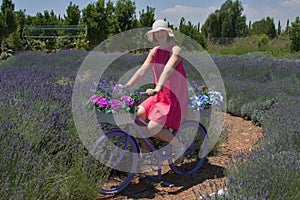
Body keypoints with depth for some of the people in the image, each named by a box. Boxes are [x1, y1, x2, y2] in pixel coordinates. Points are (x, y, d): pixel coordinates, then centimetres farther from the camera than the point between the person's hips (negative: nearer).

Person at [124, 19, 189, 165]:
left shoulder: (175, 50, -11)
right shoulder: (154, 52, 9)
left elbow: (168, 70, -28)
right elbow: (142, 71, 3)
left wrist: (157, 88, -42)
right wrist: (126, 86, -7)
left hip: (174, 97, -7)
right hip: (160, 95, 7)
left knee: (152, 129, -20)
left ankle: (179, 147, 5)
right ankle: (145, 151, 9)